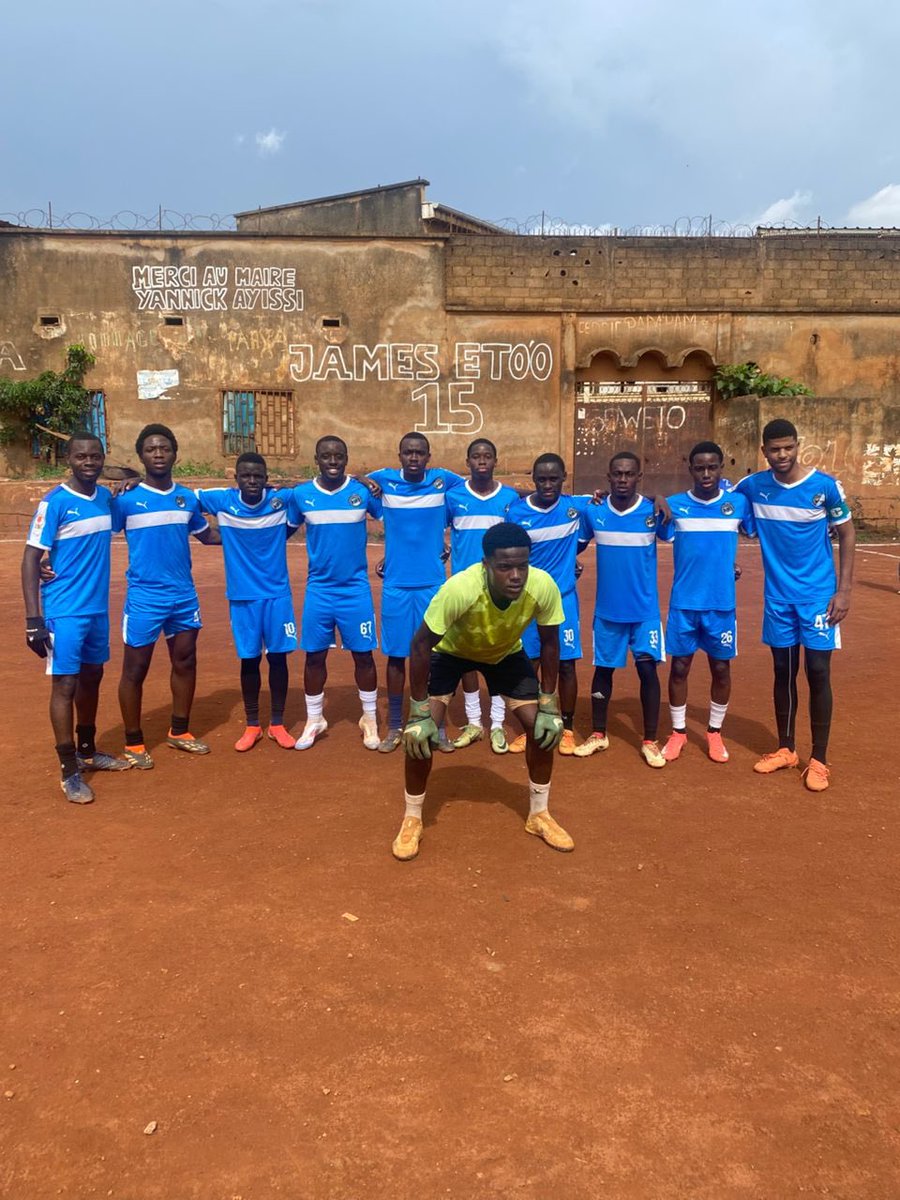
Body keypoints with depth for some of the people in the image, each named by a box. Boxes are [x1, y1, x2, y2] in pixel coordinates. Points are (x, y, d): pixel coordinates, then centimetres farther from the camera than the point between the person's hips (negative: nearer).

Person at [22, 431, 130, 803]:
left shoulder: (106, 497, 5)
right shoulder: (55, 503, -13)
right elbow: (30, 560, -13)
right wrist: (33, 619, -19)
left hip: (98, 608, 7)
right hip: (64, 611, -6)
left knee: (91, 678, 17)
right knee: (65, 684, -1)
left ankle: (88, 752, 33)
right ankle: (69, 770, 9)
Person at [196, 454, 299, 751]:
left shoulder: (283, 499, -7)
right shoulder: (222, 501, -6)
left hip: (278, 594, 0)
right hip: (242, 597, 0)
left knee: (278, 657, 6)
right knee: (248, 659, 8)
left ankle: (277, 723, 21)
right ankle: (252, 726, 23)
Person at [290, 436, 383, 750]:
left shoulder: (363, 491, -5)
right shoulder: (300, 494, -2)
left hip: (356, 588, -1)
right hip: (318, 588, 1)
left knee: (363, 653, 5)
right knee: (314, 654, 7)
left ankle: (370, 718, 22)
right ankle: (314, 720, 24)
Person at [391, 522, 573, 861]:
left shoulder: (544, 587, -34)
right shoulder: (460, 588, -43)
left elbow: (549, 643, -14)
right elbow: (421, 644, -30)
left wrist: (549, 705, -11)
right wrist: (419, 712, -27)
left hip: (507, 652, 3)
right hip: (451, 649, -3)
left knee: (542, 726, -5)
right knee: (421, 734, -14)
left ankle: (539, 815, 18)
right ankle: (412, 820, 9)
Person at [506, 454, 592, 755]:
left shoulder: (578, 506, -5)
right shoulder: (516, 512, -6)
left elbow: (585, 537, 12)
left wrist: (566, 560, 2)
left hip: (563, 599, 0)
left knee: (566, 665, 4)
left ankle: (567, 729, 20)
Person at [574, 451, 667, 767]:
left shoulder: (654, 512, -9)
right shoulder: (593, 512, -4)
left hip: (645, 610, -1)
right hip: (607, 610, 2)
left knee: (647, 670, -1)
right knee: (603, 669, 11)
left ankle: (650, 741, 13)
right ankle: (598, 734, 26)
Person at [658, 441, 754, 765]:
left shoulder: (739, 503, -1)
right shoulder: (674, 505, -3)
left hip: (722, 604, 1)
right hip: (683, 603, 0)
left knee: (721, 668, 9)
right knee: (679, 667, 6)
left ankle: (715, 732, 27)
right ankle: (678, 732, 23)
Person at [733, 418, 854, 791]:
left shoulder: (825, 486, -9)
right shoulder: (753, 486, -3)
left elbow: (846, 534, -1)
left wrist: (844, 590, -7)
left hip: (818, 594, -2)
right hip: (778, 596, 3)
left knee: (818, 672, -1)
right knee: (783, 671, 11)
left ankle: (819, 759, 11)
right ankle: (786, 749, 25)